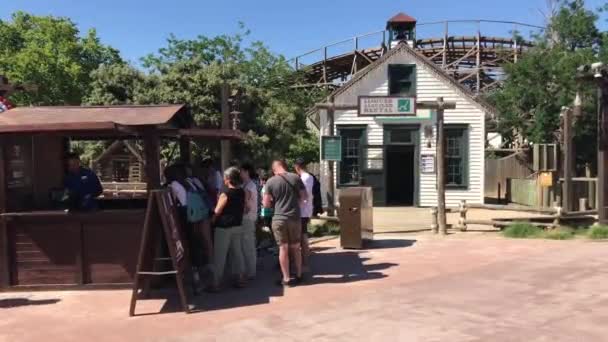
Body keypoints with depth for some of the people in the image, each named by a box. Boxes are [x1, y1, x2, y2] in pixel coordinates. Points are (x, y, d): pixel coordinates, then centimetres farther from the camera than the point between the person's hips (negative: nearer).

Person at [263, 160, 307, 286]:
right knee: (295, 248, 14)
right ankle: (298, 275, 23)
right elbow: (304, 196, 5)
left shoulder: (270, 182, -5)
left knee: (283, 248, 5)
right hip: (295, 218, 2)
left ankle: (286, 278, 8)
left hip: (279, 219, -2)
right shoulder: (295, 178, -1)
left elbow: (266, 204, -2)